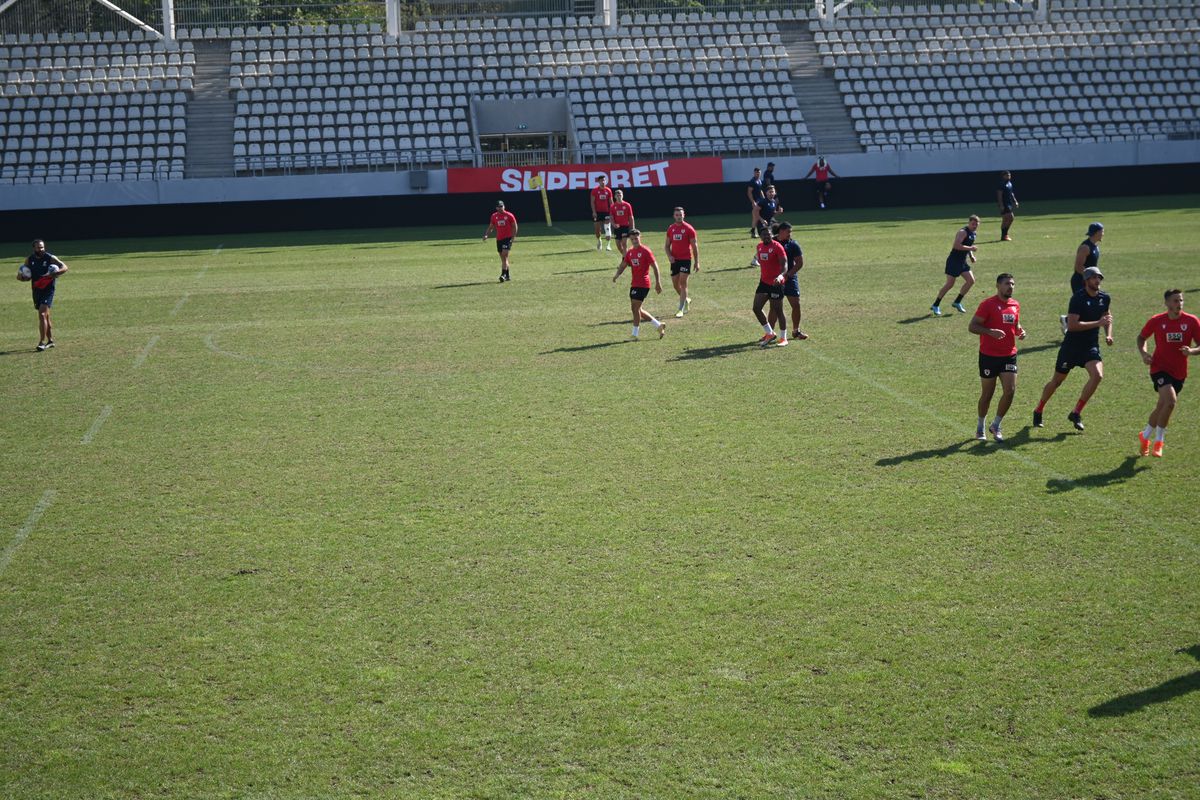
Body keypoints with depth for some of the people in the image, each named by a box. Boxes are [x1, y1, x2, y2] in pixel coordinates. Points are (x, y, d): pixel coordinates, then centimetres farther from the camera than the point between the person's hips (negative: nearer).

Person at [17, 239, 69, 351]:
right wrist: (21, 277, -9)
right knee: (45, 315, 15)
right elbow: (28, 277, 13)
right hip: (36, 290, 6)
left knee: (42, 314, -18)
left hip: (48, 290, -6)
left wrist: (53, 274, -24)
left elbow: (65, 268, -9)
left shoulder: (50, 258, -9)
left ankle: (42, 342, -16)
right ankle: (50, 341, 27)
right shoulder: (29, 260, 5)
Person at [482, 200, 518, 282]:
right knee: (503, 258, 8)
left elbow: (514, 226, 1)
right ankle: (508, 275, 17)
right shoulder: (494, 216, 7)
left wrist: (513, 237, -7)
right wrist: (486, 234, -1)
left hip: (508, 238, -5)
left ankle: (503, 274, -22)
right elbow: (491, 227, 15)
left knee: (504, 255, -18)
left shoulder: (509, 215, -3)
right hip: (499, 239, 5)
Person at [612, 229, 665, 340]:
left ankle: (634, 334, 1)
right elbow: (623, 265, 12)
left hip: (643, 284, -8)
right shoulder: (629, 252, 12)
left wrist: (658, 283, -14)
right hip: (634, 284, 8)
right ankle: (659, 325, 20)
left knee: (635, 308, -9)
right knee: (636, 309, 11)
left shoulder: (645, 251, -10)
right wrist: (617, 275, -9)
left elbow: (655, 266, -10)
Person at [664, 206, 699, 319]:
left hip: (686, 259, -5)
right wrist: (669, 256, -5)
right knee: (675, 284, 8)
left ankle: (681, 309, -8)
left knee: (683, 283, -10)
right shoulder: (670, 229, 8)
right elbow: (667, 245, 14)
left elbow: (695, 246, -2)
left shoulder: (689, 229, -4)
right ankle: (687, 299, 34)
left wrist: (697, 262, -5)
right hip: (674, 259, 5)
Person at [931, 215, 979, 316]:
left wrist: (971, 255, 12)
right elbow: (956, 245, -29)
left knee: (971, 280, 1)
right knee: (950, 284, -7)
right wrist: (970, 248, -25)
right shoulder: (963, 232, -17)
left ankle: (957, 302, 12)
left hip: (962, 262, 9)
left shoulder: (973, 233, 12)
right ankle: (935, 305, 4)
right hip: (954, 261, -9)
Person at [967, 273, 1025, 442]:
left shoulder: (1015, 305, 8)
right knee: (987, 394, 5)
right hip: (989, 356, -5)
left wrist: (1020, 331, 1)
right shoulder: (988, 305, -10)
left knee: (1010, 391, -7)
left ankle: (996, 425, 11)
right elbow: (972, 326, -12)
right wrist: (990, 331, -27)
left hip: (1009, 355, 5)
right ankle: (980, 426, 25)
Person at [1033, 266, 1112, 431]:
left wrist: (1108, 335, 3)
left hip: (1091, 346, 4)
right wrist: (1098, 323, -26)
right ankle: (1038, 411, 29)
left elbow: (1106, 318, 22)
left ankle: (1076, 413, -6)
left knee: (1098, 375, -20)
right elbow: (1072, 325, -25)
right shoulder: (1078, 298, -17)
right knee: (1057, 381, 7)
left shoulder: (1105, 298, 4)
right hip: (1072, 345, -4)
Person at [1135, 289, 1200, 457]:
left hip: (1179, 373, 3)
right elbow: (1141, 338, 11)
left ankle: (1145, 436, 35)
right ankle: (1159, 441, -7)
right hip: (1160, 368, -3)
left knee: (1162, 407, 10)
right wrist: (1143, 353, -7)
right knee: (1170, 400, -24)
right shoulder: (1156, 321, -6)